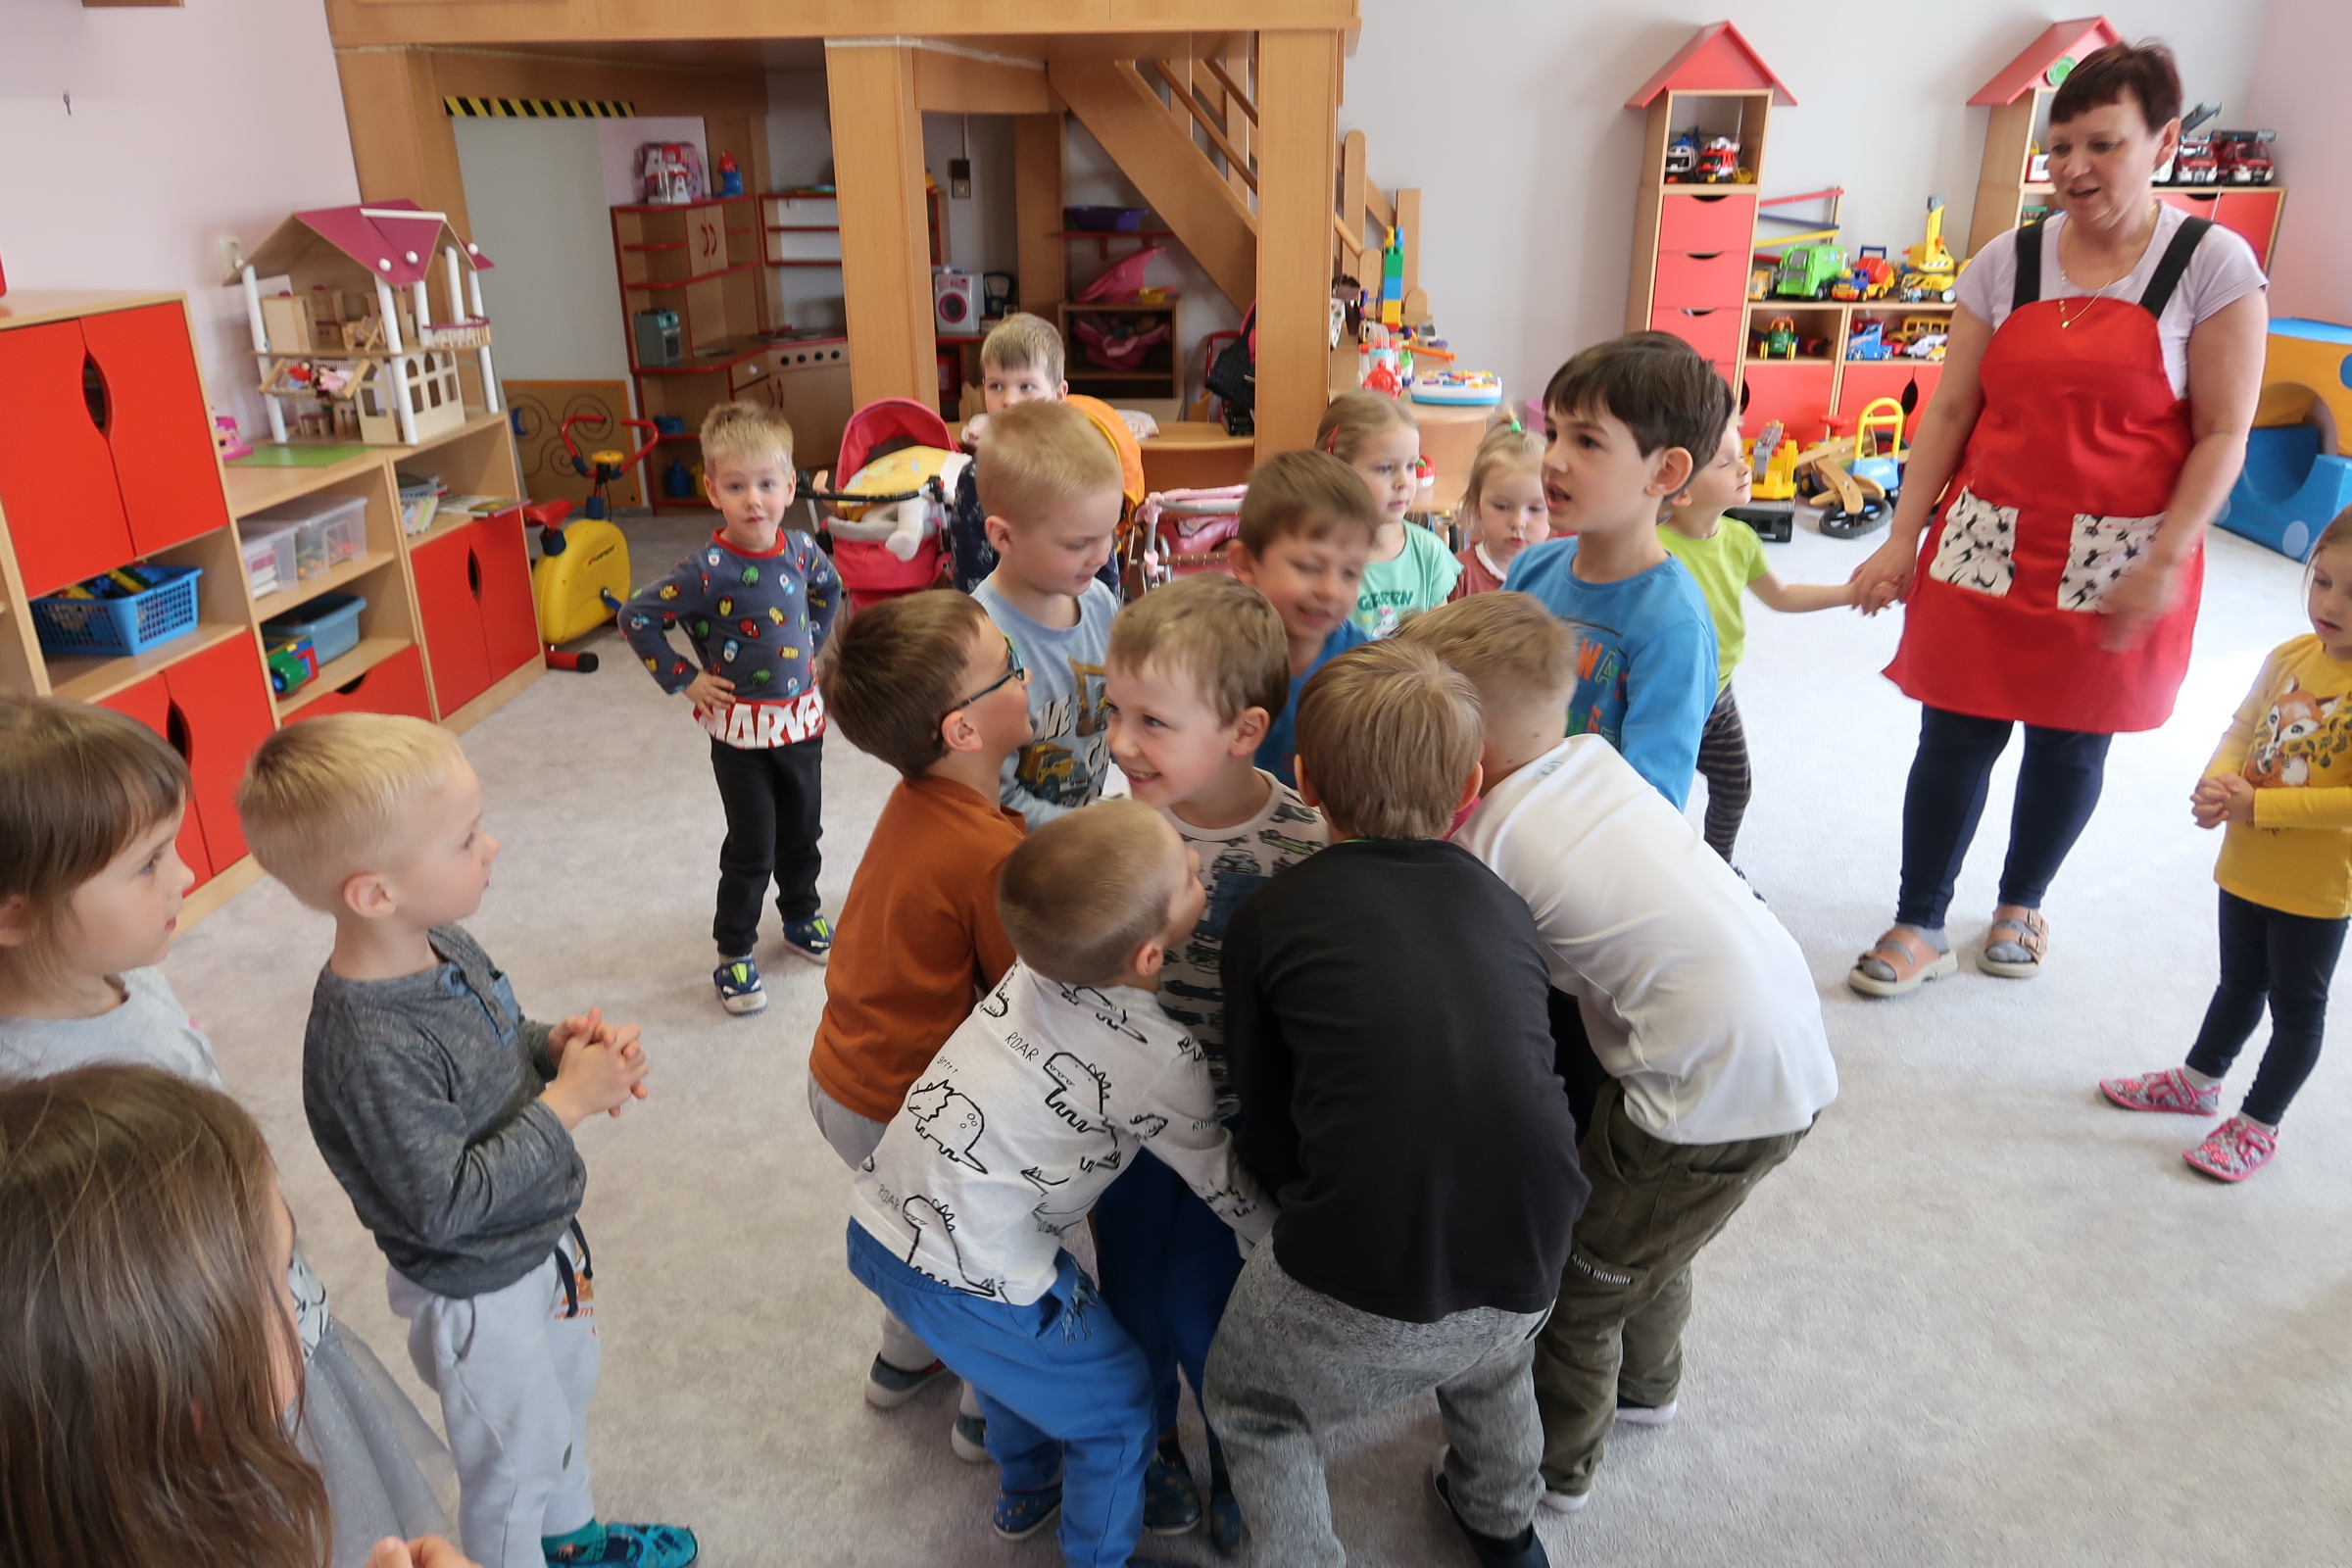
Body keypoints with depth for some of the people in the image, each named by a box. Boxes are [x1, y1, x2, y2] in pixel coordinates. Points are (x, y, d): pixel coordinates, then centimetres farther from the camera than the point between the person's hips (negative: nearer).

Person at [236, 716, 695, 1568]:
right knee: (513, 1463, 16)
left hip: (543, 1241, 9)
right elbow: (444, 1205, -31)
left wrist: (559, 1045, -12)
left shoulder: (447, 946, -10)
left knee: (565, 1394, 31)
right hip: (478, 1291, -8)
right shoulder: (367, 1049, -35)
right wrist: (566, 1104, -27)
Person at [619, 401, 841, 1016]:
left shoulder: (800, 550, -6)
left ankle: (801, 917, 42)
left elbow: (829, 591, 18)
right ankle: (734, 953, 21)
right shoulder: (709, 570, -21)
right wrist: (683, 679, -13)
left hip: (802, 716, 5)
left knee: (802, 830, 20)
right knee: (751, 848, 4)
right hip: (741, 727, -5)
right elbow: (636, 617, -15)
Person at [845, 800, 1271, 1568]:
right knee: (1115, 1403, 17)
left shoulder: (1038, 962, -6)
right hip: (967, 1278, -7)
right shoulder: (1159, 1059, -20)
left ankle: (1026, 1492, 56)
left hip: (877, 1219, 7)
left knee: (1028, 1348, 33)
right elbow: (1220, 1182, -6)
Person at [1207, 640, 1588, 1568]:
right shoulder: (1504, 906, 8)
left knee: (1252, 1405, 27)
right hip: (1529, 1266, 5)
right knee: (1492, 1354, 39)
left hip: (1357, 1285, -4)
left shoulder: (1267, 916, -2)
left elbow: (1266, 1142, 3)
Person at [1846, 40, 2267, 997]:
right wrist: (1903, 540, -3)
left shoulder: (2213, 264, -3)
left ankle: (2021, 905, 34)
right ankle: (1918, 930, 16)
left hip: (2118, 562, -1)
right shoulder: (2005, 261, 3)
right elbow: (1950, 410, 3)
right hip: (1987, 547, 2)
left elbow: (2222, 436, -5)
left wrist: (2165, 562, -14)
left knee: (2071, 743, 11)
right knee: (1955, 736, 3)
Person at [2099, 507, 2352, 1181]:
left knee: (2298, 1003, 14)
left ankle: (2258, 1124, 29)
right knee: (2240, 982, 26)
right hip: (2246, 867, 6)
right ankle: (2198, 1080, 45)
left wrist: (2259, 805, -26)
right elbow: (2241, 731, 5)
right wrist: (2216, 784, -14)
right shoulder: (2291, 656, -5)